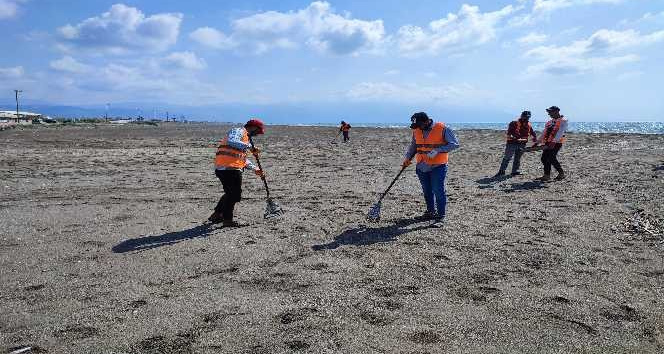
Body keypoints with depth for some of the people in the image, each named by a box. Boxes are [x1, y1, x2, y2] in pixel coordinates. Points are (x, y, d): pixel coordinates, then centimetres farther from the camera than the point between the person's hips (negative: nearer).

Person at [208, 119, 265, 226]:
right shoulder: (238, 131, -5)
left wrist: (255, 169, 24)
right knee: (234, 194, -5)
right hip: (228, 168, -10)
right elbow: (232, 142, -28)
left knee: (231, 193, 19)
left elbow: (242, 158, 31)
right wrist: (249, 147, -29)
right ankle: (227, 219, 4)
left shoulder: (245, 137, 26)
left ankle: (217, 215, 29)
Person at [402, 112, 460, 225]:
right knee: (427, 191, 14)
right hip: (422, 167, 6)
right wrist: (407, 158, 7)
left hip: (438, 166, -6)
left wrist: (437, 150, -21)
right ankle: (431, 212, 29)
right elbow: (413, 146, 20)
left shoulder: (442, 129, -12)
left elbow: (454, 144, -12)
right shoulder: (417, 131, 6)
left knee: (438, 191, -6)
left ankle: (441, 215, 3)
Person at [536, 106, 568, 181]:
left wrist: (554, 142, -26)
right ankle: (547, 175, 9)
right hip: (548, 143, 8)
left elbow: (560, 133, -17)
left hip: (556, 143, -8)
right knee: (544, 158, 2)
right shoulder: (549, 122, 18)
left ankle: (561, 174, 4)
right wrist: (537, 142, 12)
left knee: (552, 158, -12)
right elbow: (544, 133, 18)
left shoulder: (563, 121, -6)